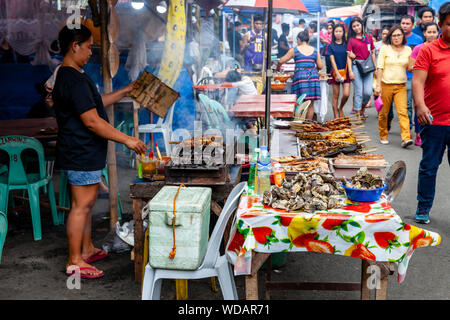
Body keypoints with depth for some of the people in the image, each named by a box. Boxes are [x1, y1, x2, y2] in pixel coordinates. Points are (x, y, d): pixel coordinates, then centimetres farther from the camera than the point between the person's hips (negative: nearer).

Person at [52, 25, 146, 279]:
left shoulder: (69, 76, 14)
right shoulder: (75, 79, -21)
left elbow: (96, 103, 24)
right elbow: (92, 121, -24)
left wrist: (125, 92, 22)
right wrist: (127, 140, -21)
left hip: (85, 153, 11)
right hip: (81, 155, -11)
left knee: (87, 203, 18)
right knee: (82, 205, -3)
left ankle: (87, 249, 31)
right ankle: (75, 261, 7)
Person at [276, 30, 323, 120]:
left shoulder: (294, 50, 5)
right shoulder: (315, 50, 12)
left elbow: (281, 61, 9)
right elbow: (320, 66, 12)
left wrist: (278, 68, 29)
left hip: (300, 76, -3)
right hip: (313, 76, 3)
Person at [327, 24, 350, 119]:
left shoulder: (346, 45, 7)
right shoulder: (331, 46, 2)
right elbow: (332, 61, -4)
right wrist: (337, 74, -11)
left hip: (346, 72, 1)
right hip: (336, 72, -1)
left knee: (346, 94, -8)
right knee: (335, 95, 2)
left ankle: (340, 108, 21)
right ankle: (336, 116, 11)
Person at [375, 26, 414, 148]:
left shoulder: (407, 50, 9)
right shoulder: (385, 49, 1)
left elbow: (409, 68, 14)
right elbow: (379, 68, -2)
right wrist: (378, 85, -9)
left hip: (401, 86, 1)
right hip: (386, 85, -1)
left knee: (403, 111, -11)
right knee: (383, 112, 5)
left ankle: (406, 138, -17)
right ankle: (383, 136, 22)